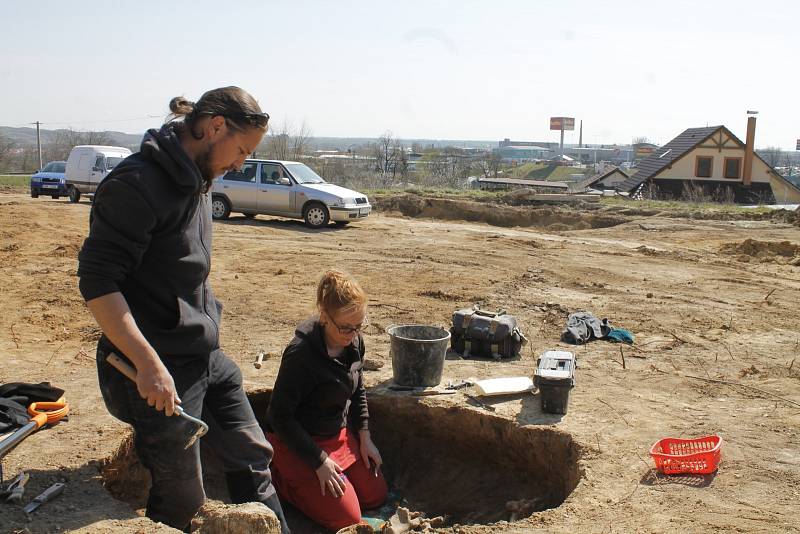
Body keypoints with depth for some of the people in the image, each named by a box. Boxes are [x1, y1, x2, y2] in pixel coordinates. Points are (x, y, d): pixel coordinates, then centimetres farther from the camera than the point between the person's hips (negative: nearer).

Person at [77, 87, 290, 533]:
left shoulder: (197, 182, 9)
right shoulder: (138, 184, -20)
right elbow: (97, 282, -23)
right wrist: (149, 363, -27)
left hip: (208, 358, 9)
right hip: (161, 370, -9)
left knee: (252, 457, 17)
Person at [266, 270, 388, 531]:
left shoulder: (354, 343, -7)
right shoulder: (301, 355, -30)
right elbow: (280, 416, -24)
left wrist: (364, 438, 5)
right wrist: (319, 461, -21)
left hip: (339, 435, 8)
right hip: (300, 442, -7)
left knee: (376, 496, 11)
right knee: (347, 519, -8)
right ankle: (279, 480, 9)